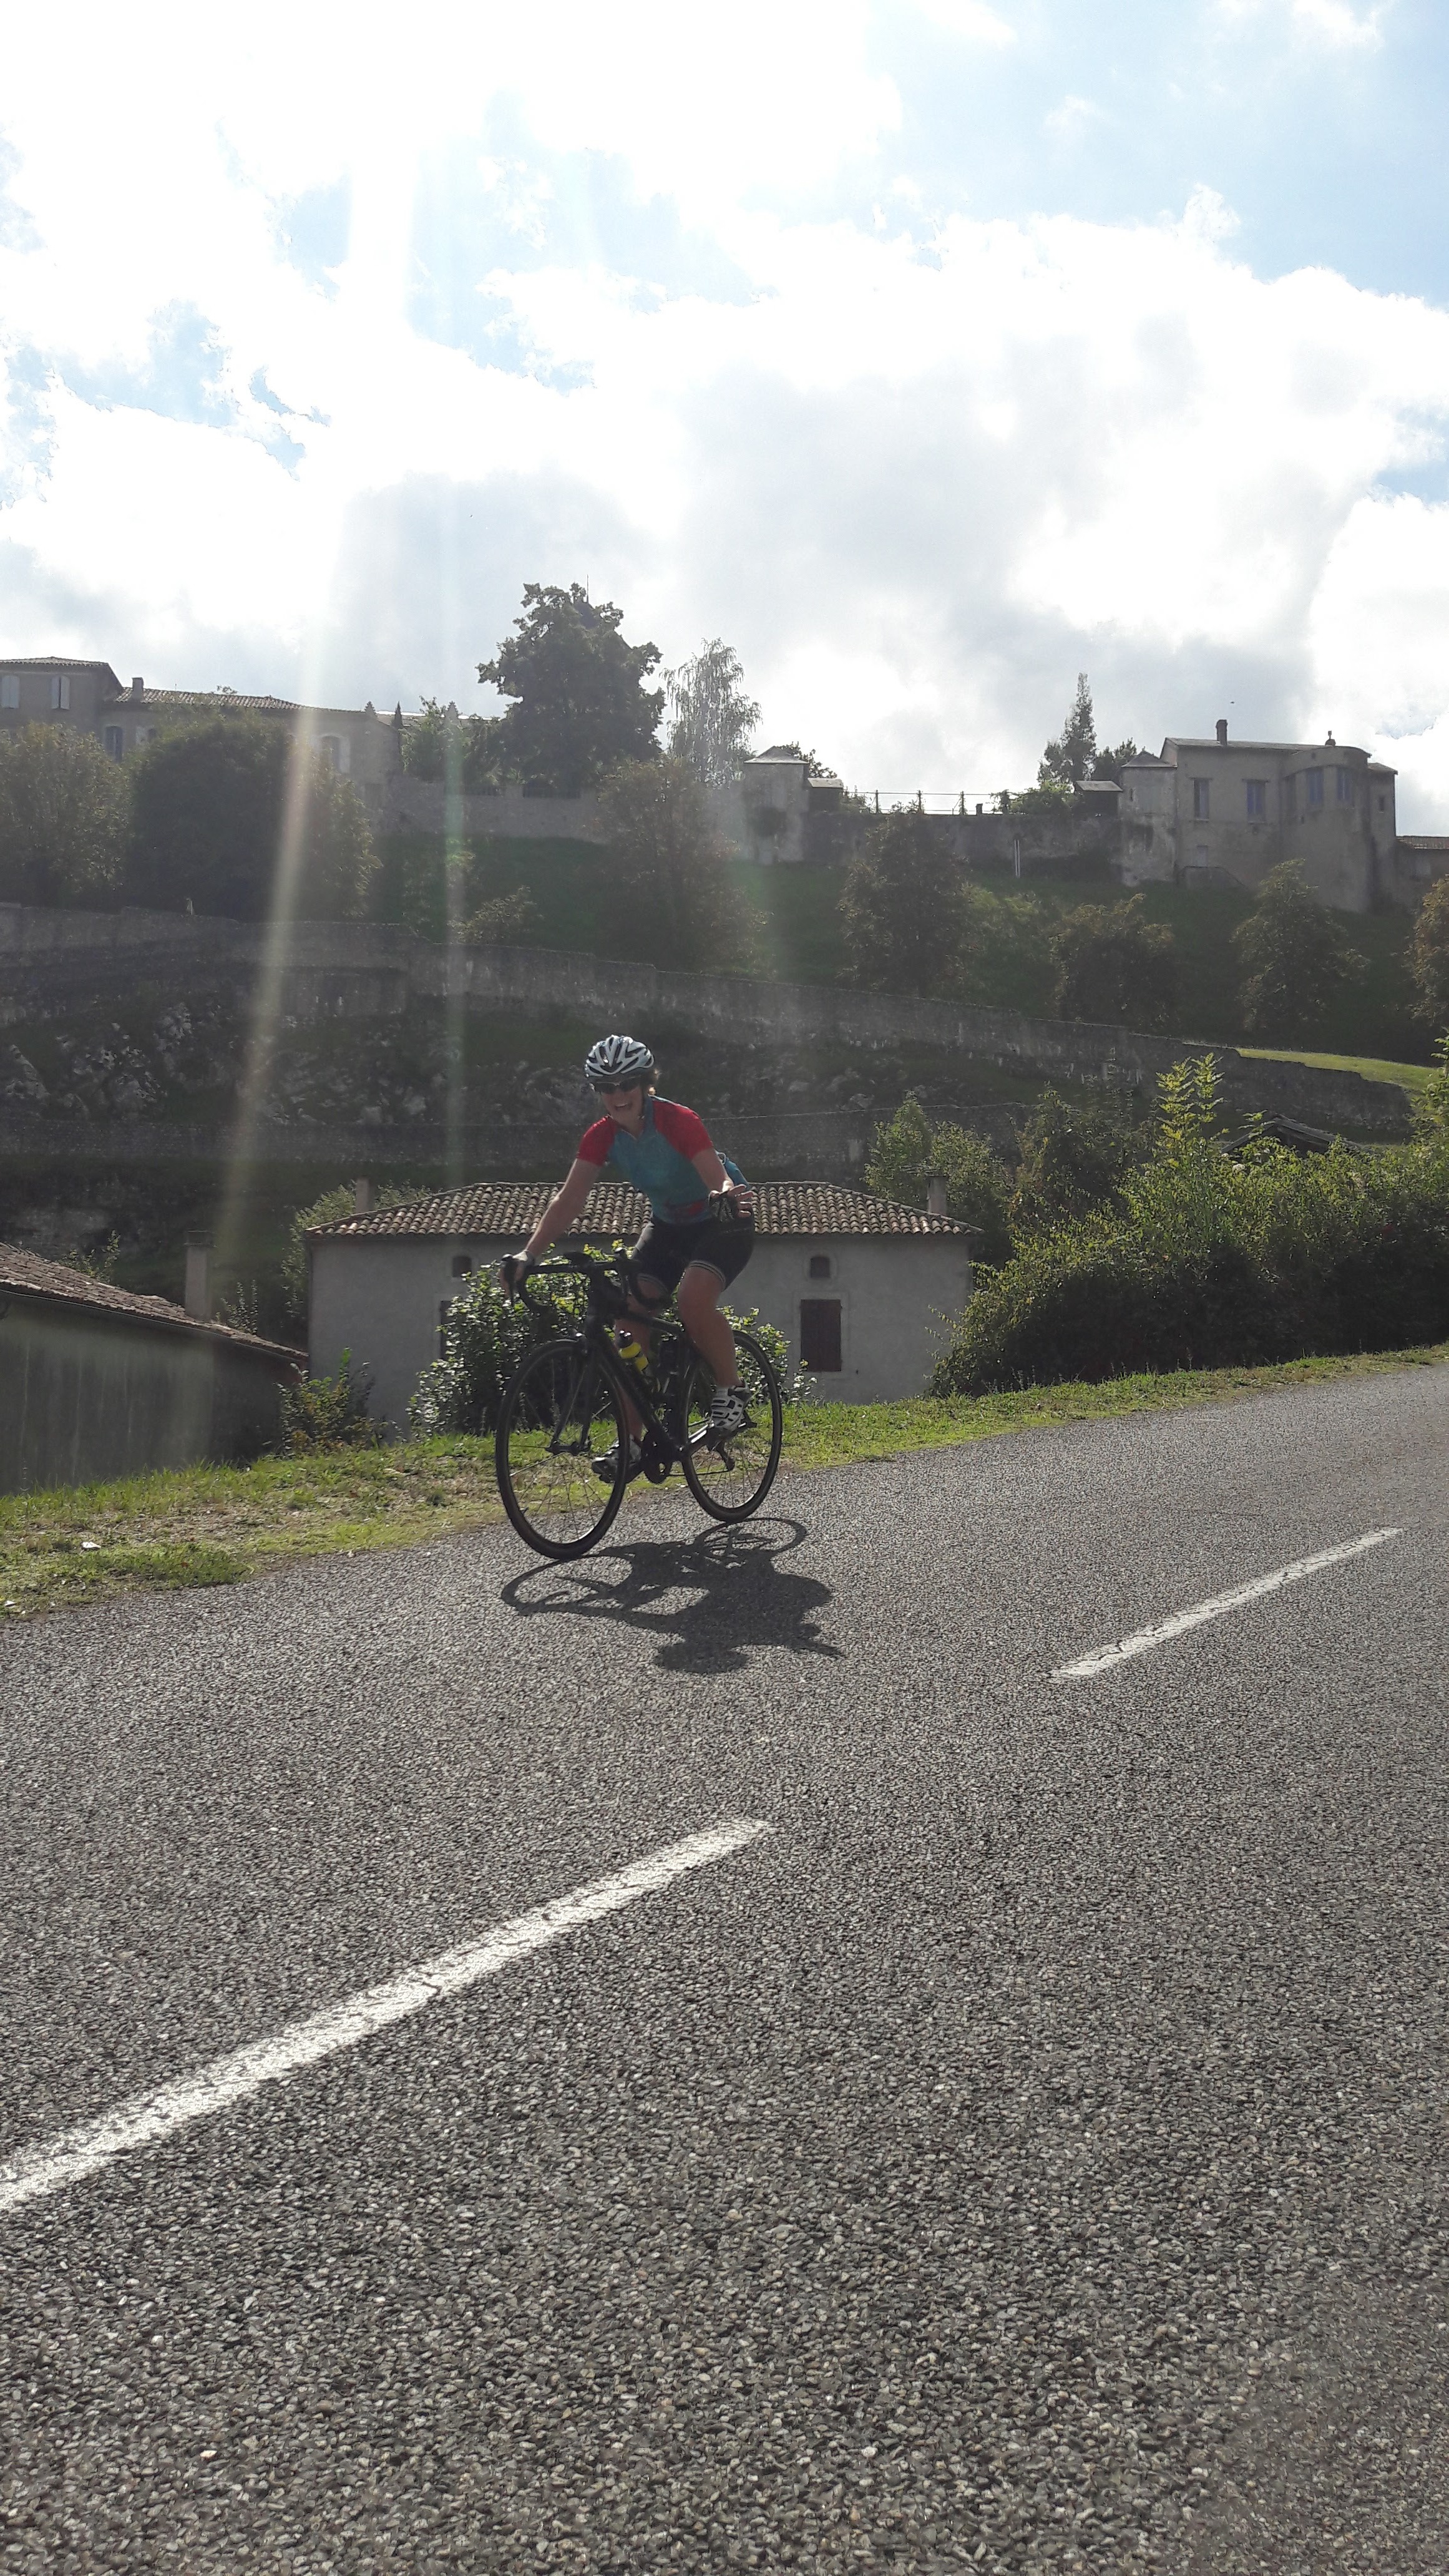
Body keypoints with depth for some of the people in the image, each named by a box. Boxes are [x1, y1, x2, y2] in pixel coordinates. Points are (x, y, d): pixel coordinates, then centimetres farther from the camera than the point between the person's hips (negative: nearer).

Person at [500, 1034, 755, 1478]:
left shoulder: (677, 1121, -27)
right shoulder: (602, 1136, -12)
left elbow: (720, 1180, -38)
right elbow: (569, 1200, -17)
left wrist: (724, 1197, -63)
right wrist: (528, 1254, -29)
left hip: (722, 1223, -6)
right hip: (668, 1224, 6)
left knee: (693, 1300, -33)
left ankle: (730, 1391, -9)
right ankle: (633, 1443, -4)